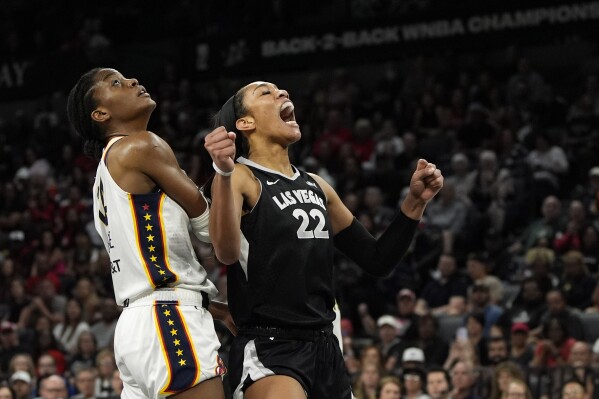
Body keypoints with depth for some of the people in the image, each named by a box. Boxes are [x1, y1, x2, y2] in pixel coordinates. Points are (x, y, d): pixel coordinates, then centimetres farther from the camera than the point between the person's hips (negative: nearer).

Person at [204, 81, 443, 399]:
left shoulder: (317, 186, 16)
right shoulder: (241, 178, -6)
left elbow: (376, 261, 20)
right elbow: (227, 252, -25)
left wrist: (415, 201, 7)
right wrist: (224, 173, -40)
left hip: (325, 347, 8)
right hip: (268, 348, -8)